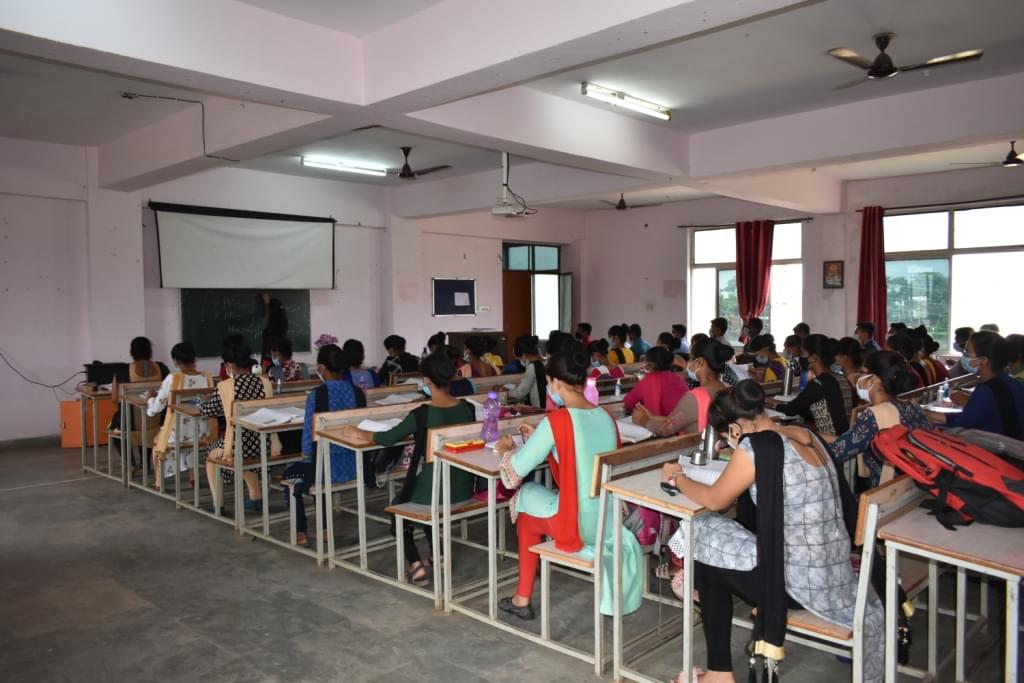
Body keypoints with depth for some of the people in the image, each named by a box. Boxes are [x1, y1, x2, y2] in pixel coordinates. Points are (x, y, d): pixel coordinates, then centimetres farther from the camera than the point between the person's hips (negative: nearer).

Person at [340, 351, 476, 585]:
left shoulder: (422, 414, -19)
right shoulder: (468, 409, -4)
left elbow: (387, 438, -6)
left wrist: (358, 433, 12)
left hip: (434, 491, -5)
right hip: (463, 489, 5)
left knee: (398, 506, 26)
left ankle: (416, 565, 14)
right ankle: (439, 556, 32)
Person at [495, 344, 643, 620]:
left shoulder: (556, 420, -18)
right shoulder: (606, 416, 2)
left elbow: (517, 469, -11)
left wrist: (505, 449, 9)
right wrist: (539, 439, 19)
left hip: (578, 524, -6)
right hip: (611, 520, 7)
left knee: (526, 516, 25)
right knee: (539, 495, 30)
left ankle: (523, 599, 31)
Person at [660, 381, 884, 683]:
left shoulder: (755, 446, -18)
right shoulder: (805, 435, 5)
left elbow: (714, 500, -4)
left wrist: (676, 478, 11)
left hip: (801, 584, -8)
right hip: (836, 577, 8)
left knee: (705, 558, 10)